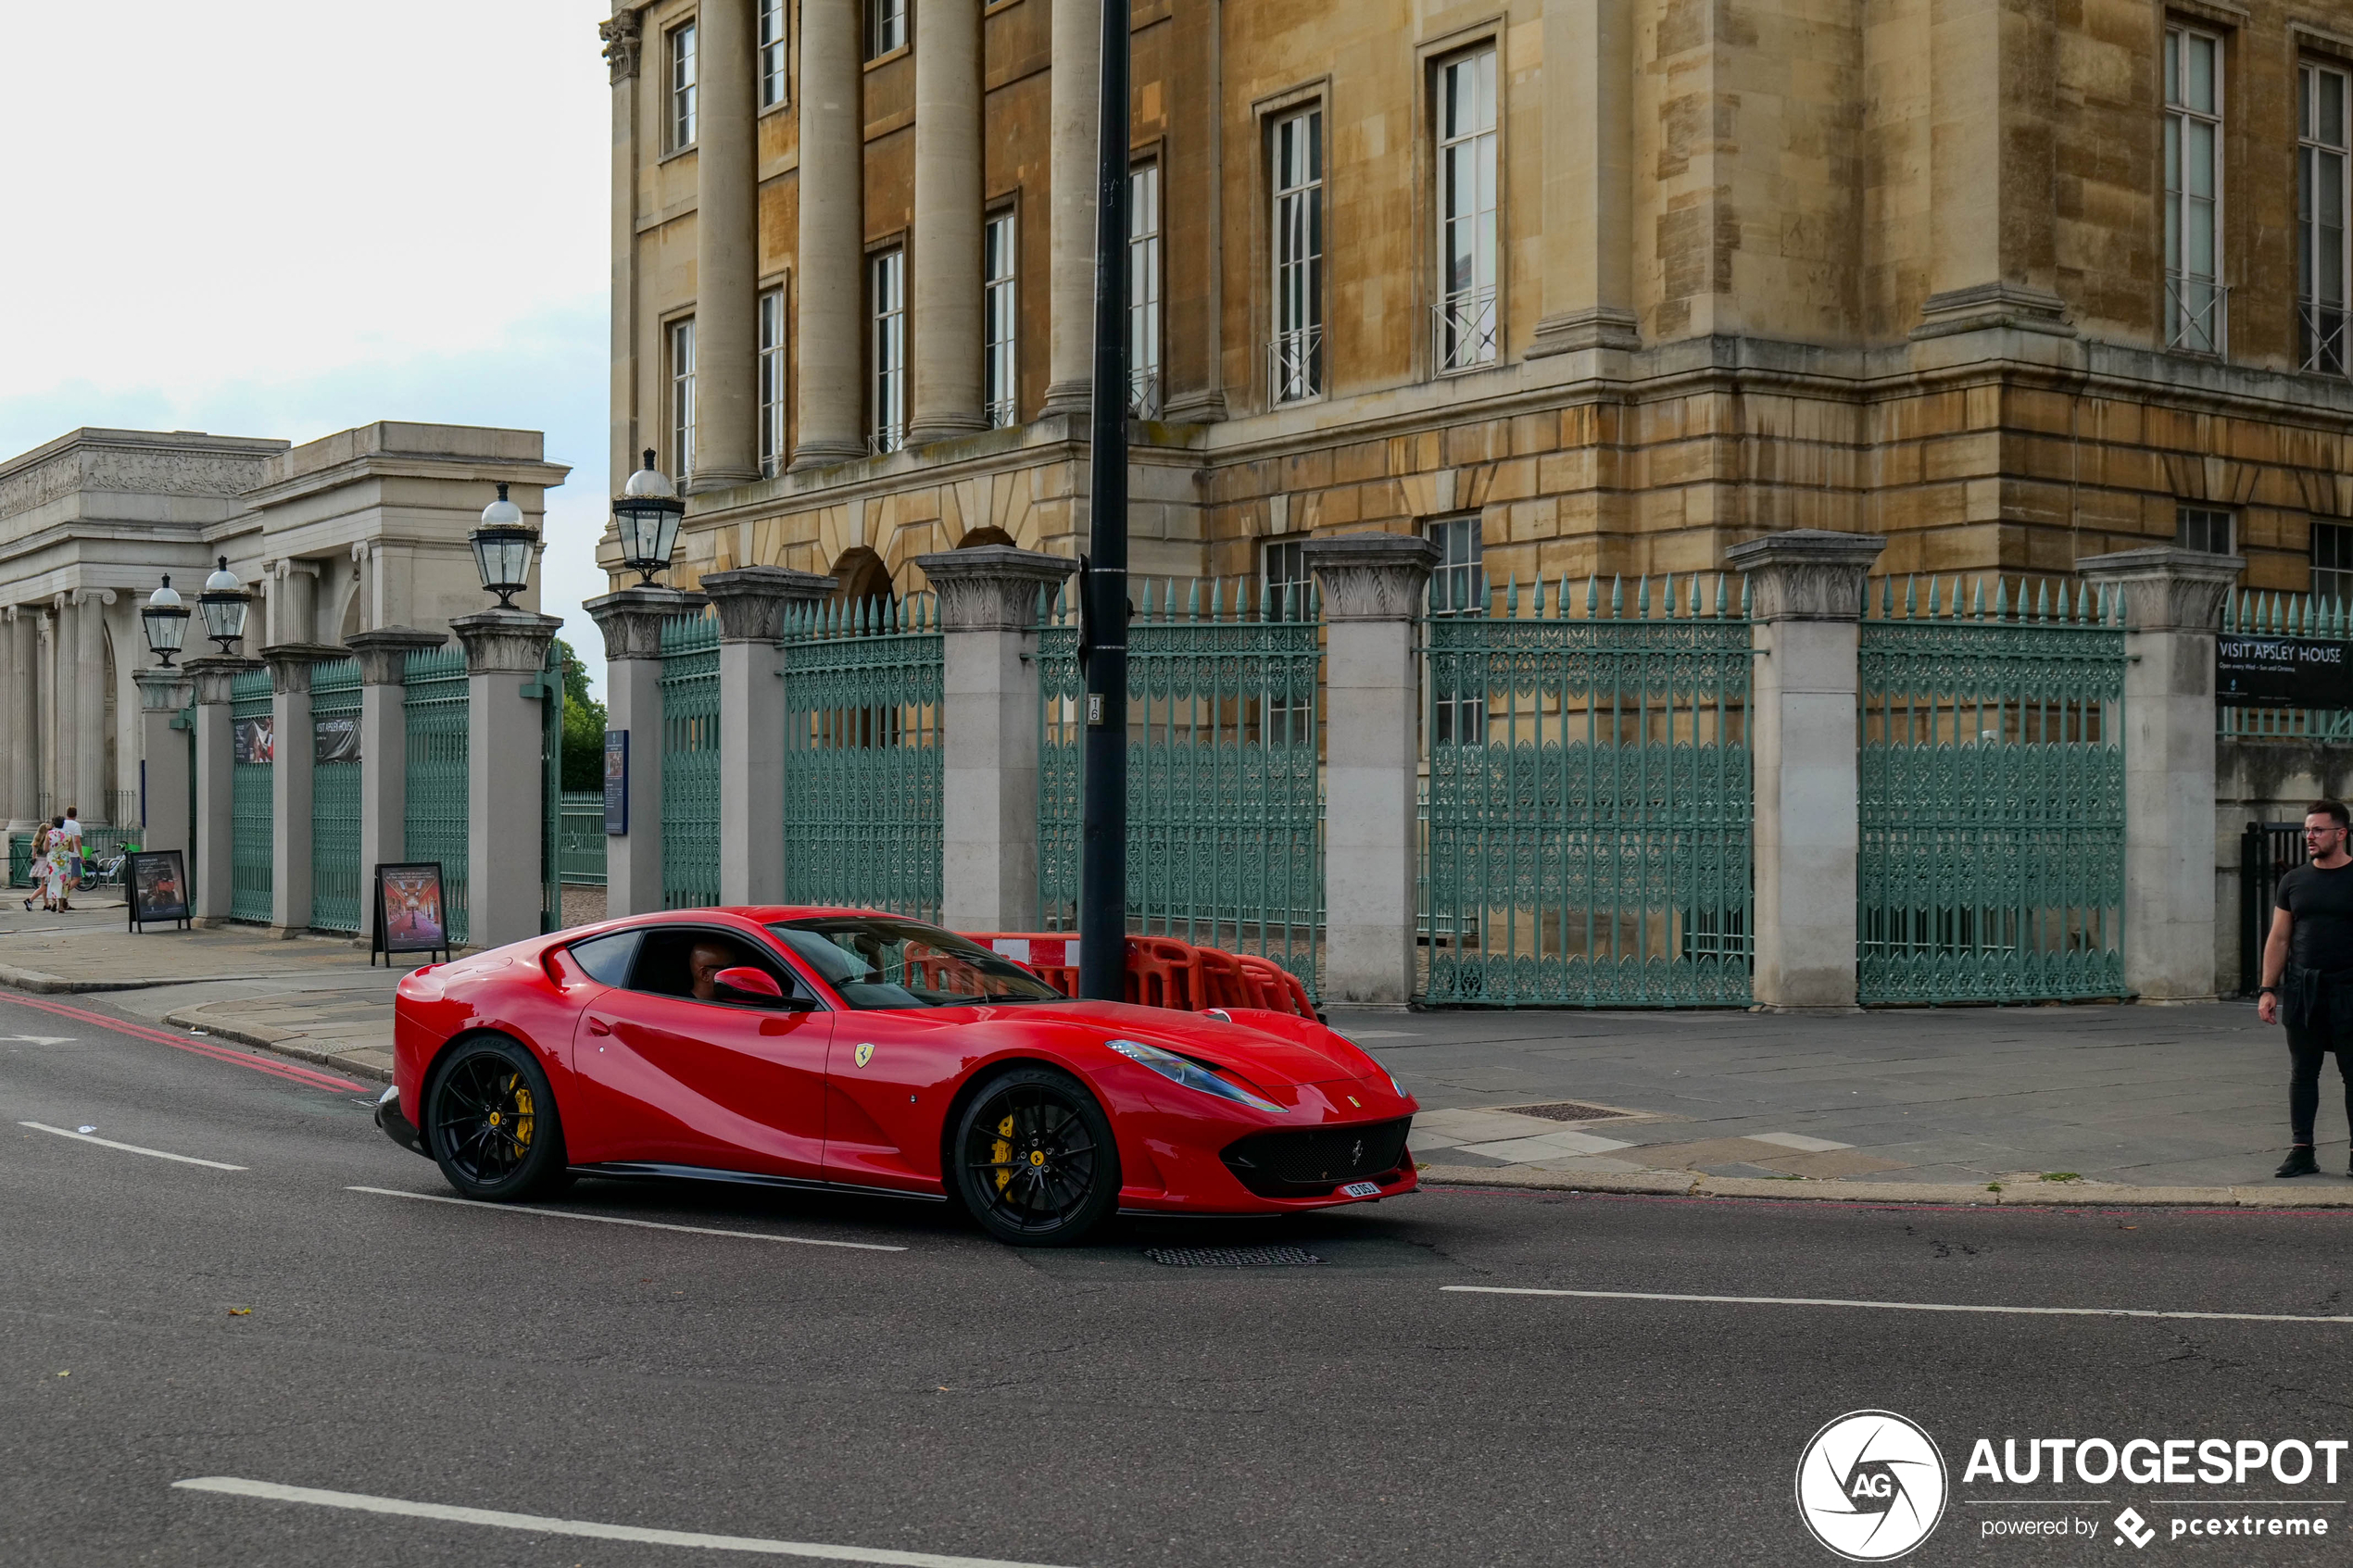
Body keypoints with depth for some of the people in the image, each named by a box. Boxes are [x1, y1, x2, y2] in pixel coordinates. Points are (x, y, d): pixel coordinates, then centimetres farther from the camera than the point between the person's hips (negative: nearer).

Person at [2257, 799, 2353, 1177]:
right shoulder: (2294, 881, 8)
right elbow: (2279, 939, 10)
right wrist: (2267, 989, 2)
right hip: (2301, 990, 3)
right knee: (2302, 1073, 6)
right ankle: (2301, 1151, 11)